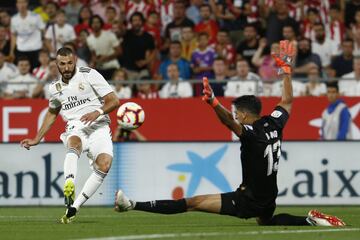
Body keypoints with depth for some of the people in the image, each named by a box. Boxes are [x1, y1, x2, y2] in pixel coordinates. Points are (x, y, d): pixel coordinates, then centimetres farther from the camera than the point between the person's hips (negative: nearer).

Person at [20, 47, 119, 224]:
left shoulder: (89, 75, -1)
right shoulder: (56, 88, 14)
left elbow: (114, 101, -2)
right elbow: (52, 113, 34)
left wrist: (97, 112, -21)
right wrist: (37, 139, 32)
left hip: (98, 127, -2)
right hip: (75, 129, 2)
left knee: (104, 163, -30)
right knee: (74, 145, -37)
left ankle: (74, 206, -27)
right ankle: (69, 185, -62)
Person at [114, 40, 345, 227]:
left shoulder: (252, 134, -22)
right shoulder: (274, 124, 0)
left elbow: (229, 120, -42)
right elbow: (287, 101, 18)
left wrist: (213, 102, -57)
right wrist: (286, 68, 25)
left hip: (249, 200, -8)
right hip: (268, 200, 8)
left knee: (193, 203, -12)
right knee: (265, 221, 41)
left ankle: (133, 205, -17)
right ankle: (312, 220, 25)